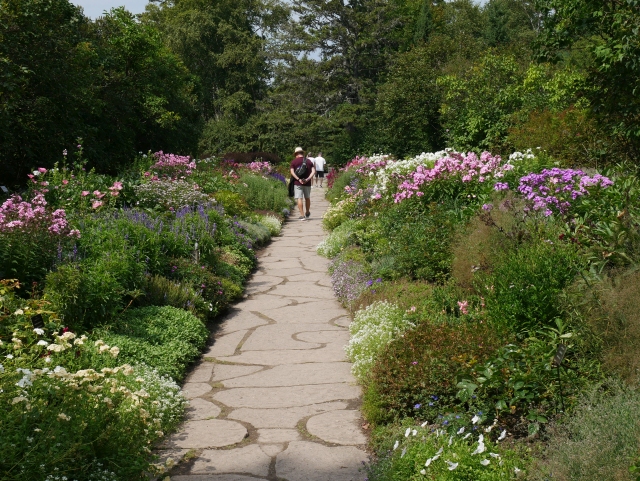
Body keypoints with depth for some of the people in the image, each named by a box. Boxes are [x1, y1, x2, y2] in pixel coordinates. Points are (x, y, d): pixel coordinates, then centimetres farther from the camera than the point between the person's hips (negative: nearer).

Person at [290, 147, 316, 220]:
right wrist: (308, 179, -11)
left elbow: (292, 172, -12)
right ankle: (307, 213, 33)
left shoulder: (294, 161, 1)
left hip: (298, 183, -3)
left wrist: (298, 179, -16)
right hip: (307, 183, 3)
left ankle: (302, 215, -10)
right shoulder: (309, 161, 9)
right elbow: (313, 171, -2)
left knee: (299, 198, -3)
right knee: (307, 198, 18)